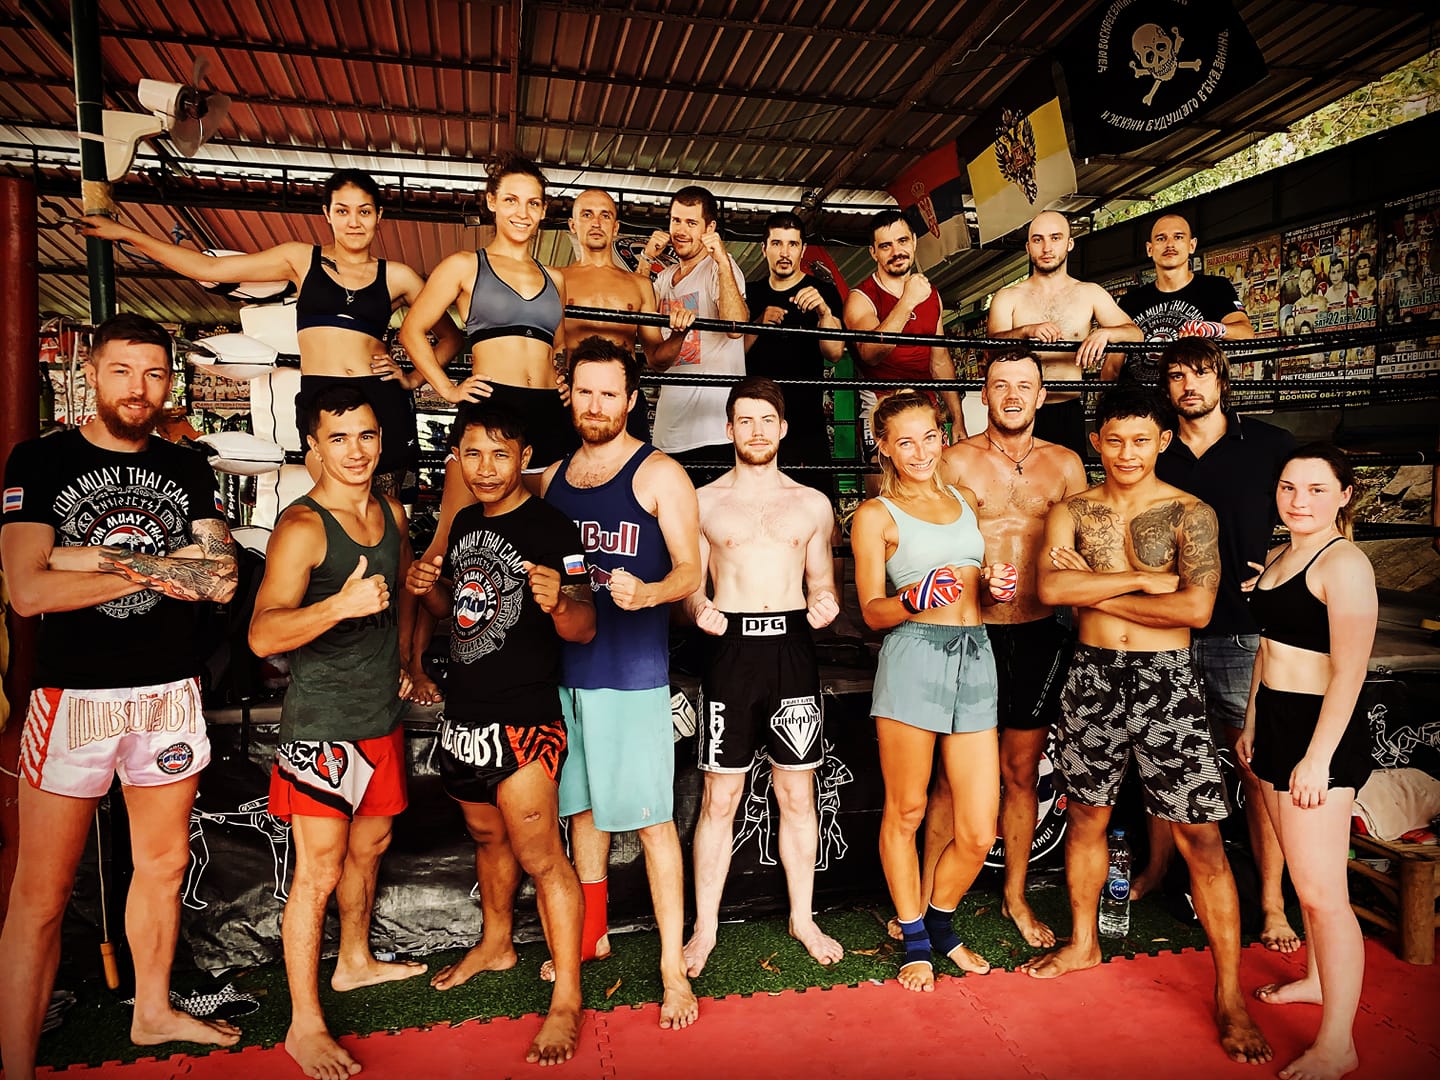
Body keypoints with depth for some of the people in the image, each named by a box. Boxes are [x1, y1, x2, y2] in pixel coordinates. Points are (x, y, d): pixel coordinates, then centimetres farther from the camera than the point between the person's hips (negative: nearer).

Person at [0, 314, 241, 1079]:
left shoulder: (186, 471, 8)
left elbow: (221, 580, -4)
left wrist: (101, 559, -13)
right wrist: (155, 568, -11)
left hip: (170, 693, 4)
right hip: (72, 697, -4)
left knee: (163, 864, 17)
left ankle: (153, 1012, 36)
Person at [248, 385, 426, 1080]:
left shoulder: (390, 511, 4)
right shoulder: (301, 527, -19)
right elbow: (262, 635, -29)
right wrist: (342, 604, -45)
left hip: (383, 716, 7)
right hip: (322, 726, -7)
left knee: (369, 846, 21)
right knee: (318, 873, 0)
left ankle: (355, 961, 43)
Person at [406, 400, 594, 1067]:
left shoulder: (550, 528, -14)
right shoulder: (465, 523, 9)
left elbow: (584, 630, -19)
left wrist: (558, 600, -41)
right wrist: (428, 587, -1)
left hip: (523, 719, -8)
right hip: (464, 714, 8)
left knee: (541, 858, -4)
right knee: (488, 836, 23)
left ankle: (566, 999, 9)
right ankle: (495, 944, 45)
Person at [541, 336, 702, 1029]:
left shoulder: (658, 473, -3)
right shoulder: (553, 477, 13)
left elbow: (690, 569, -8)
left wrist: (646, 593, -28)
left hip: (634, 671, -5)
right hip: (565, 666, 6)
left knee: (650, 816, -2)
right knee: (582, 805, 17)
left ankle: (673, 967, 9)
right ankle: (591, 934, 35)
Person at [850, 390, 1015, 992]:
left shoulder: (965, 501, 19)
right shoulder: (875, 514, 3)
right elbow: (872, 612, -1)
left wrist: (992, 585, 6)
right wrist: (913, 600, -21)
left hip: (975, 656, 5)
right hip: (913, 657, -4)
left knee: (979, 830, 4)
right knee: (905, 812, 7)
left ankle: (941, 923, 32)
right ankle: (914, 941, 29)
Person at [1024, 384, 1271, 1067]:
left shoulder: (1190, 514, -3)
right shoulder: (1072, 511, 4)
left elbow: (1196, 608, -16)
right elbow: (1050, 587, -12)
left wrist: (1095, 592, -11)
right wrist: (1143, 580, -15)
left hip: (1167, 683, -2)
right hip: (1092, 678, 3)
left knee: (1200, 836, -1)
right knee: (1086, 815, 15)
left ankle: (1229, 996, 14)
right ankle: (1083, 942, 37)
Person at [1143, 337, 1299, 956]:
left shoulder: (1270, 445, 2)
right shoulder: (1155, 456, 8)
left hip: (1243, 635, -2)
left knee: (1260, 769, 2)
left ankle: (1272, 901, 16)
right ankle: (1157, 870, 31)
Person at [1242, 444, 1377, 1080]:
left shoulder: (1343, 562, -14)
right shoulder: (1278, 557, 12)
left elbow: (1349, 672, -18)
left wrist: (1317, 758, -20)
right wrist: (1251, 722, 21)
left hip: (1320, 732, -8)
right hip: (1276, 723, 9)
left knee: (1321, 891, -4)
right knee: (1302, 873, 20)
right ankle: (1317, 979, 38)